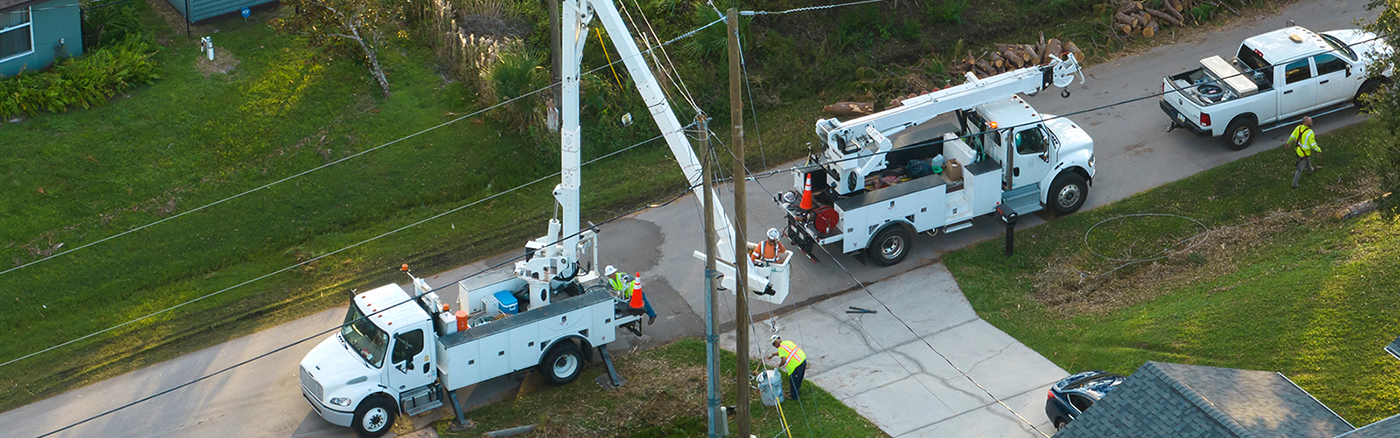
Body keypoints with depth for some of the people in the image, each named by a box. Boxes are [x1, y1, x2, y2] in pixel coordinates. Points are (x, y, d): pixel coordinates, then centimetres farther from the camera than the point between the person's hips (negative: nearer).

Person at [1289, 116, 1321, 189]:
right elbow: (1313, 145, -26)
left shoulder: (1298, 128, -14)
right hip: (1305, 153, -7)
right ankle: (1294, 184, 19)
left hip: (1298, 149, 7)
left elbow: (1292, 137, 0)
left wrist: (1288, 143, 20)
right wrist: (1319, 150, -7)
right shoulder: (1310, 132, -34)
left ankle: (1310, 170, 66)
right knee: (1300, 168, 9)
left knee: (1308, 161, 37)